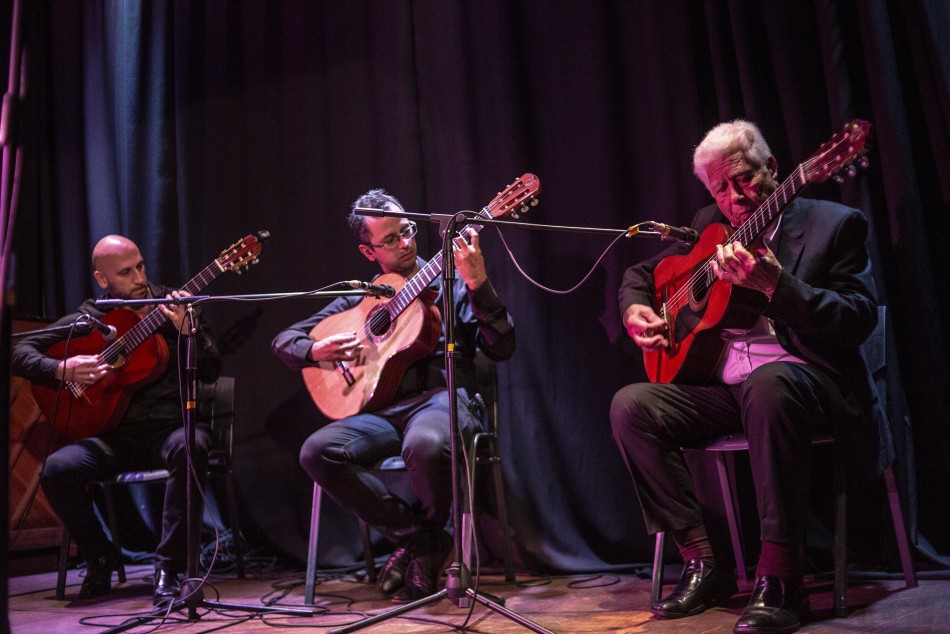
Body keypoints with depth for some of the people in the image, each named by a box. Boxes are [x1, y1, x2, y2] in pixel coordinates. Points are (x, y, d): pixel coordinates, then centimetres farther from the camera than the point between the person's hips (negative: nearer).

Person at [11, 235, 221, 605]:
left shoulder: (172, 305, 7)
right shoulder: (88, 319, 9)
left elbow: (211, 373, 1)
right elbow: (20, 353, 9)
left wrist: (187, 331, -16)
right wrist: (61, 369, -10)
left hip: (169, 426, -1)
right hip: (115, 432, 2)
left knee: (191, 447, -36)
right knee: (57, 469, -25)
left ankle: (169, 568, -25)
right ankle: (101, 559, 3)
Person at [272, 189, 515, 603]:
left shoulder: (451, 282, 12)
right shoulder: (358, 299, 19)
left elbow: (501, 349, -1)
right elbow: (284, 341, 19)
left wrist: (478, 284, -14)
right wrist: (317, 351, -4)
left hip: (442, 398, -3)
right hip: (381, 408, 4)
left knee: (424, 444, -39)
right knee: (317, 452, -25)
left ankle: (429, 532, -3)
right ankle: (416, 539, -8)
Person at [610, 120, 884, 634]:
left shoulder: (834, 224, 1)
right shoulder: (709, 226, 16)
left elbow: (858, 320, -10)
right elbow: (642, 272, 27)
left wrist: (774, 283, -24)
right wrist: (634, 309, 3)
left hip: (804, 375, -5)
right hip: (720, 383, 6)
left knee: (768, 384, -40)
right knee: (630, 406, -18)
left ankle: (779, 578, -31)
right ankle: (702, 562, -11)